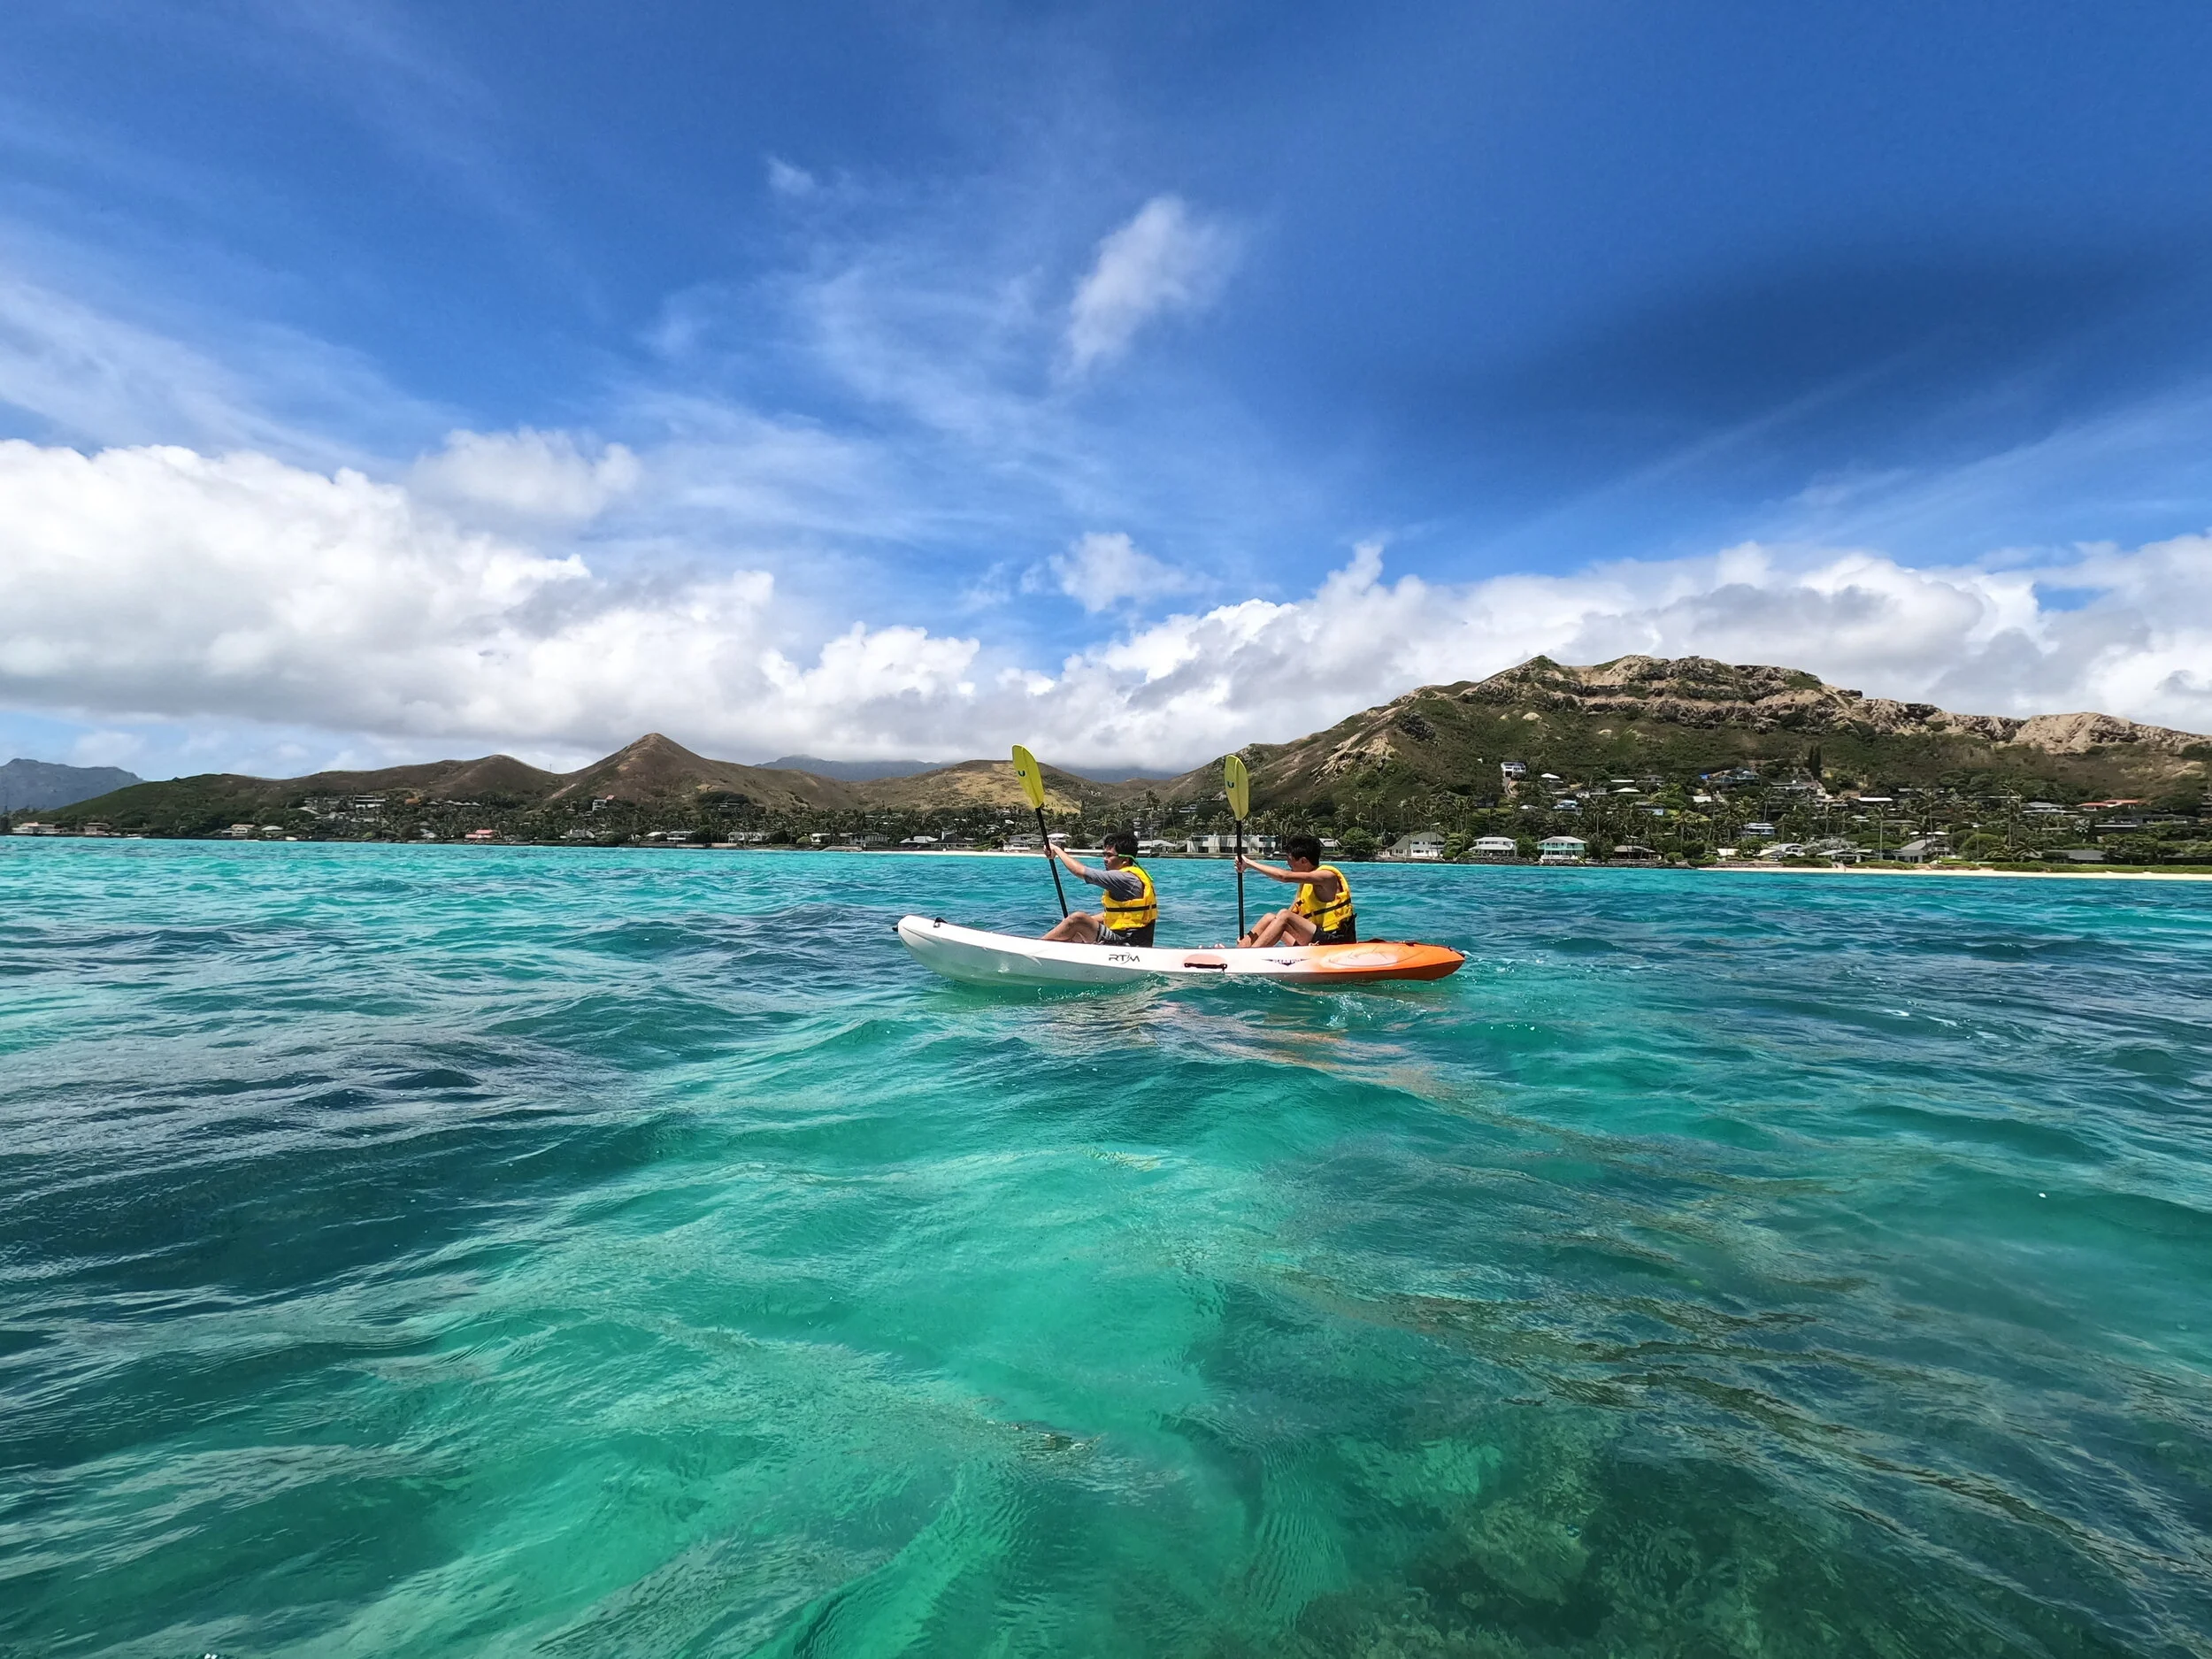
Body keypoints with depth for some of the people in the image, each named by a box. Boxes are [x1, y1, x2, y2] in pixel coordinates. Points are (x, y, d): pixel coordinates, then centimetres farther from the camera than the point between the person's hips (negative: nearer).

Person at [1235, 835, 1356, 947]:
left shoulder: (1327, 876, -13)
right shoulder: (1306, 884, 15)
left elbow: (1284, 876, -25)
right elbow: (1293, 914, 11)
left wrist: (1250, 863, -18)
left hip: (1337, 943, -9)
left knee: (1284, 916, -23)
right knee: (1271, 917, 3)